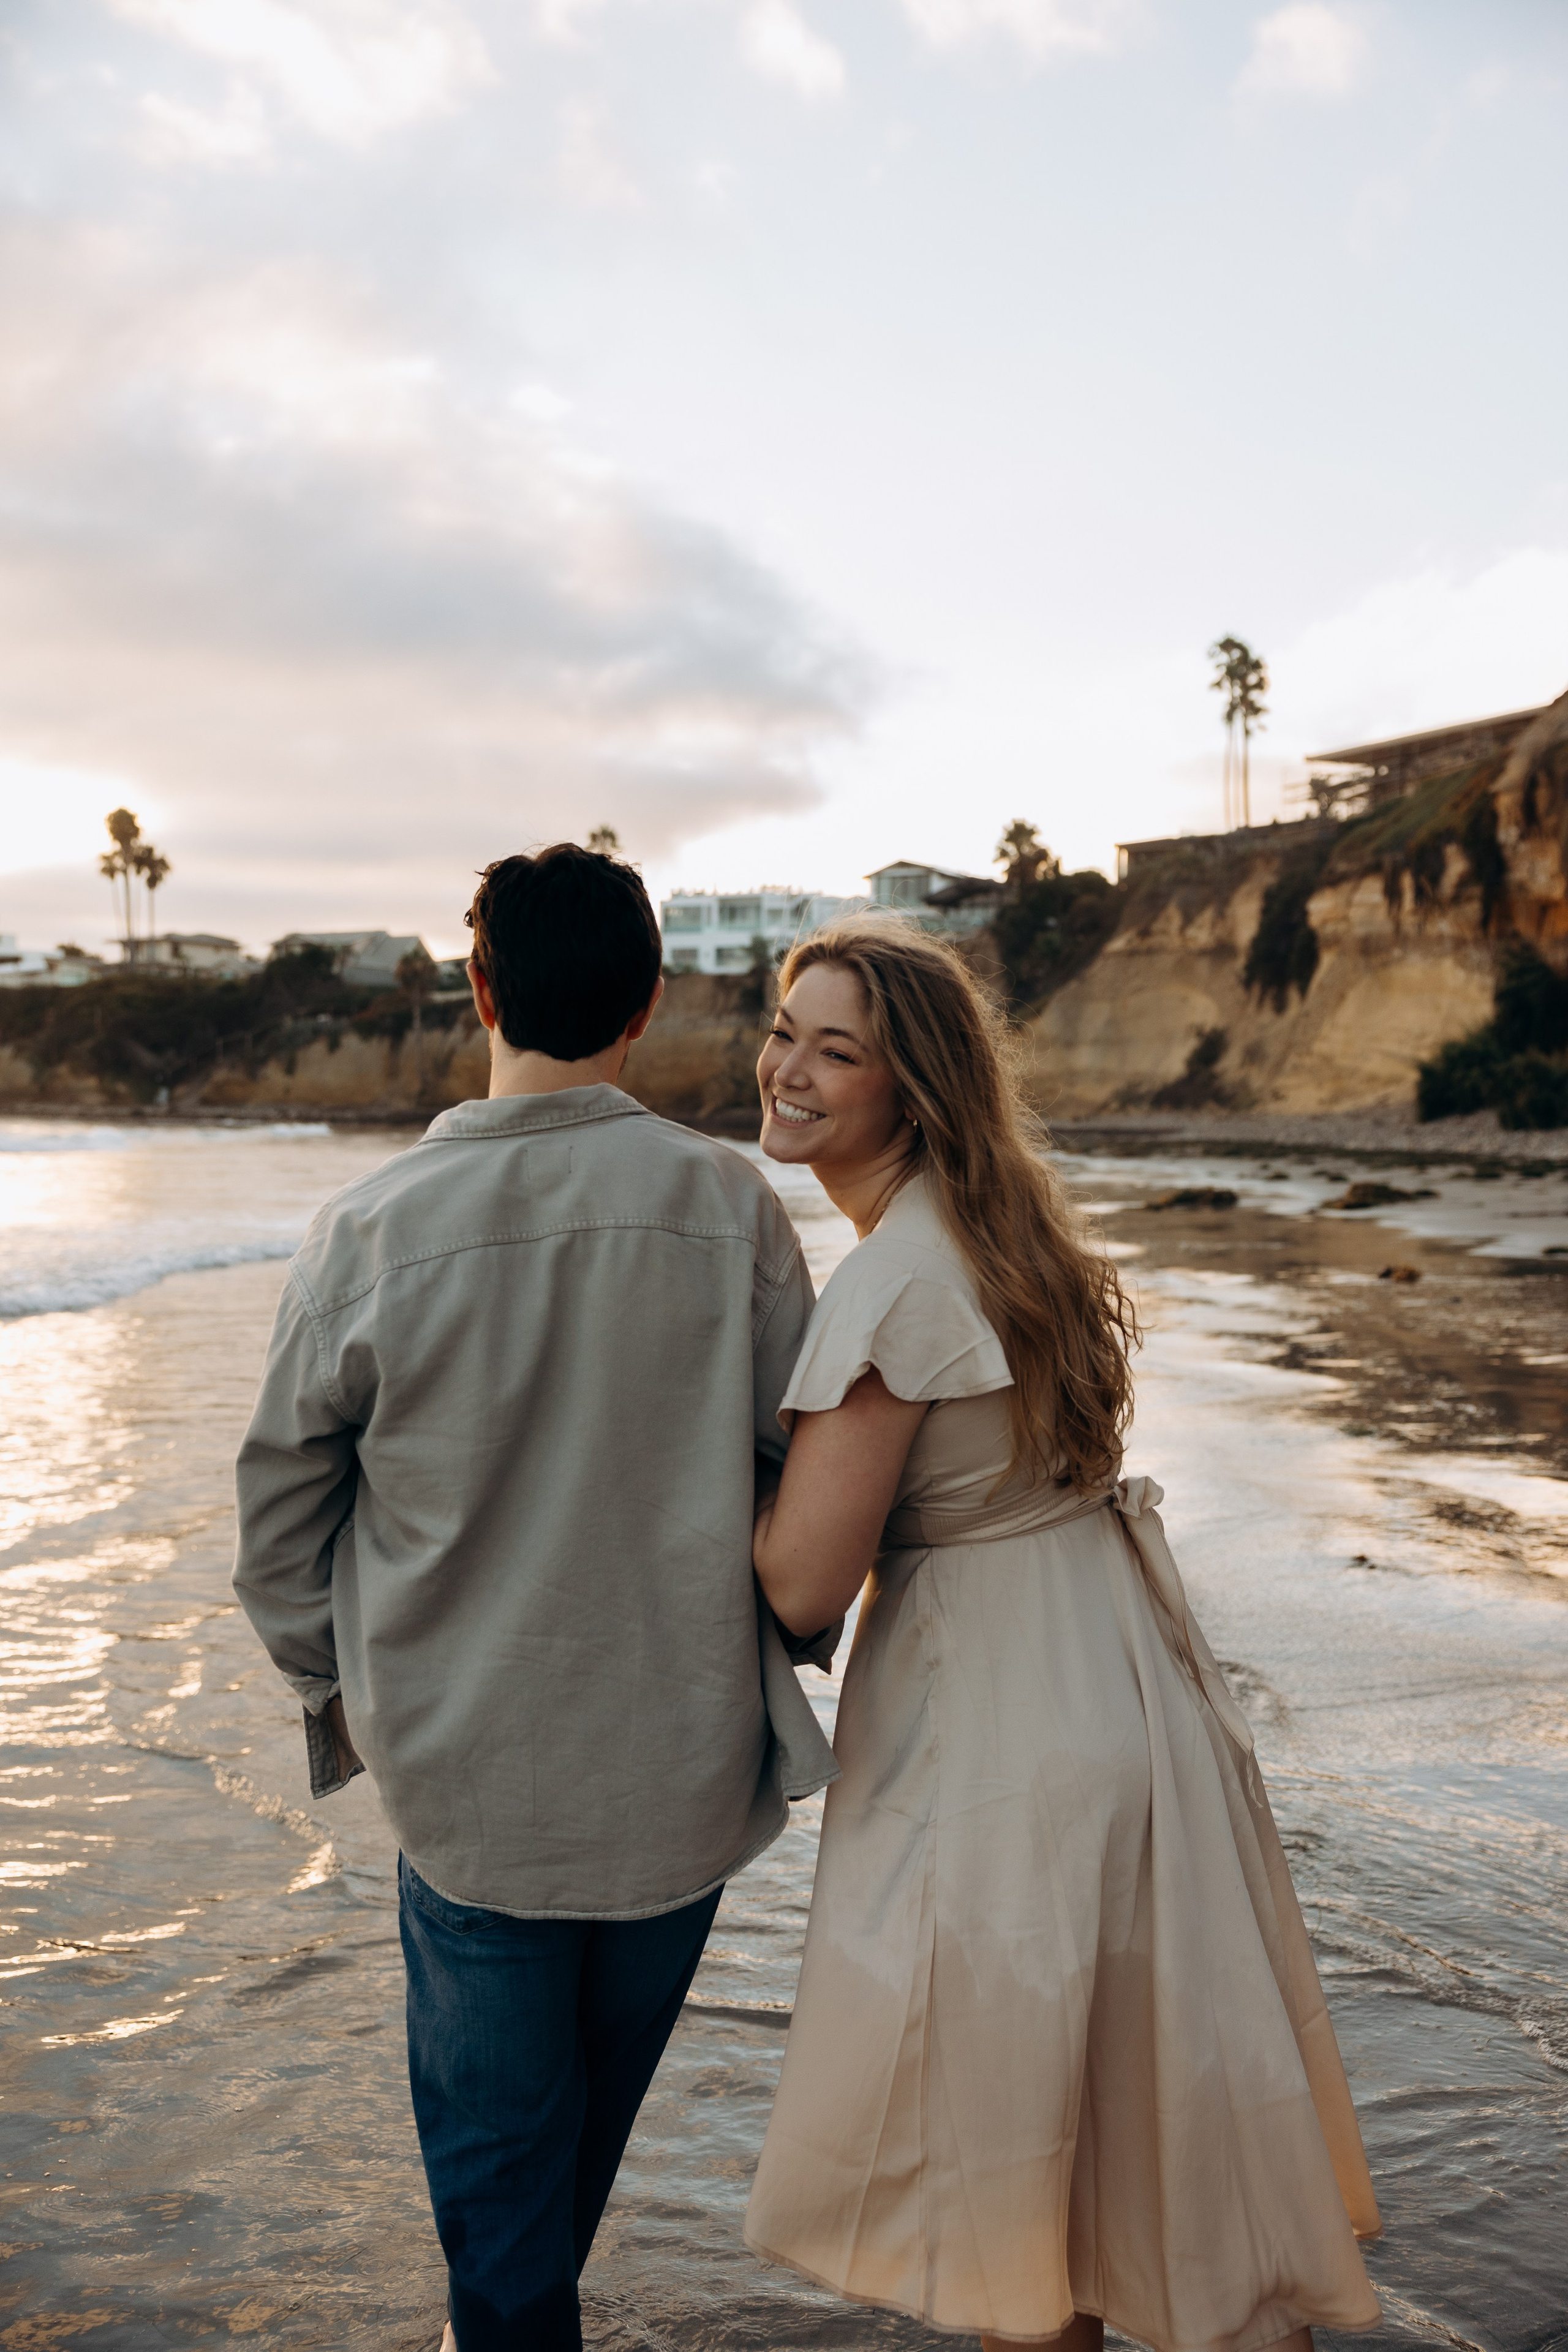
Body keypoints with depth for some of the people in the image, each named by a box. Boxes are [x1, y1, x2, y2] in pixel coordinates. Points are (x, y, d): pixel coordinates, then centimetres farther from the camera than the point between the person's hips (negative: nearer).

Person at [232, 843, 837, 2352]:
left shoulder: (371, 1228, -14)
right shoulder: (728, 1206, -13)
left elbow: (282, 1494, -4)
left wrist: (332, 1685, 13)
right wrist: (772, 1648, 13)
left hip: (471, 1773, -2)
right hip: (686, 1767, 3)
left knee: (493, 2115, 19)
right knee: (605, 2081, 27)